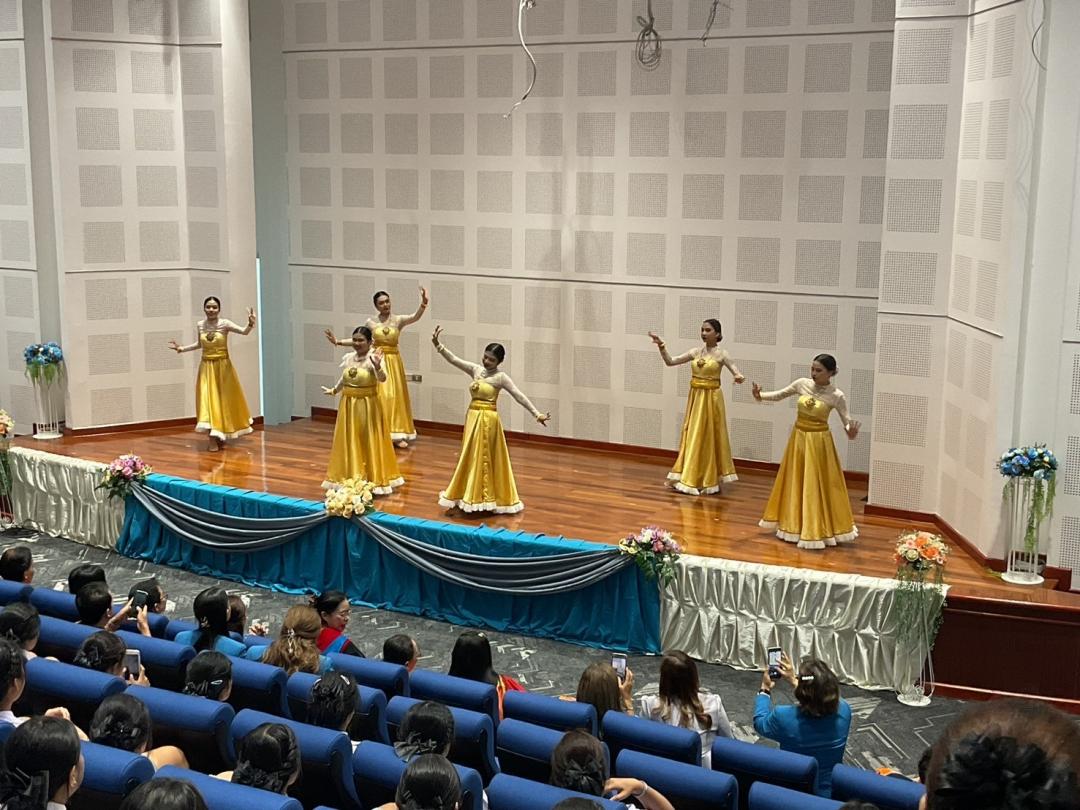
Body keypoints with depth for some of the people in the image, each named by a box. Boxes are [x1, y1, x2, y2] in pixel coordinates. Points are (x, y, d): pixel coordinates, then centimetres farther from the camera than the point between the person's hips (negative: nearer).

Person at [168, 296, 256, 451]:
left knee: (223, 400, 6)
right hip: (206, 367, 2)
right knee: (208, 400, -5)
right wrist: (181, 348, 15)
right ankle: (213, 438, -5)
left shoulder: (225, 324, -10)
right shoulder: (199, 325, 1)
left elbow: (244, 332, -23)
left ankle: (220, 436, 23)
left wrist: (251, 324, -43)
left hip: (222, 367, -2)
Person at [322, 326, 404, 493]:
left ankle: (374, 479, 11)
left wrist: (377, 367, -50)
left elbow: (382, 379, -31)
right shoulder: (347, 358, 3)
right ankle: (349, 477, 20)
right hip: (349, 406, 5)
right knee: (349, 443, 10)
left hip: (368, 406, -5)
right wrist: (334, 390, 34)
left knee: (369, 443, 2)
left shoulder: (373, 359, -15)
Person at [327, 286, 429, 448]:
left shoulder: (398, 320, -3)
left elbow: (415, 317, -21)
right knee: (378, 397, 1)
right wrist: (338, 342, 2)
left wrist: (423, 303, -40)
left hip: (393, 362, 0)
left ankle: (397, 434, 9)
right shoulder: (371, 322, 1)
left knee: (395, 396, 3)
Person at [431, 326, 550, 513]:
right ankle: (469, 496, 23)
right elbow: (453, 360, 1)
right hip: (472, 418, 6)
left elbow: (519, 396, -12)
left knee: (483, 459, 0)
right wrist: (437, 344, -12)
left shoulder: (501, 377, -10)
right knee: (470, 458, 13)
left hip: (487, 420, -6)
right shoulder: (476, 369, 5)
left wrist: (536, 414, -17)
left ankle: (484, 498, 10)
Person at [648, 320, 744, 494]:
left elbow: (736, 373, -12)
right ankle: (689, 478, 17)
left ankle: (708, 480, 9)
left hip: (711, 399, -5)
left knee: (708, 438, 1)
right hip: (695, 398, 5)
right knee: (692, 437, 9)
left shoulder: (721, 354, -7)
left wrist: (739, 377, -36)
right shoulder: (695, 352, 6)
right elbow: (670, 362, 5)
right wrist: (661, 346, -9)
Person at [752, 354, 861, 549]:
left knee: (817, 487, 0)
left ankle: (818, 530, 12)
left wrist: (851, 431, -34)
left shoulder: (836, 396, -15)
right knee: (795, 483, 14)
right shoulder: (802, 383, -4)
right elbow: (780, 395, 9)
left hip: (818, 442, -5)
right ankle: (794, 525, 30)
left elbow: (848, 421, -11)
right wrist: (760, 396, -7)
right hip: (798, 438, 5)